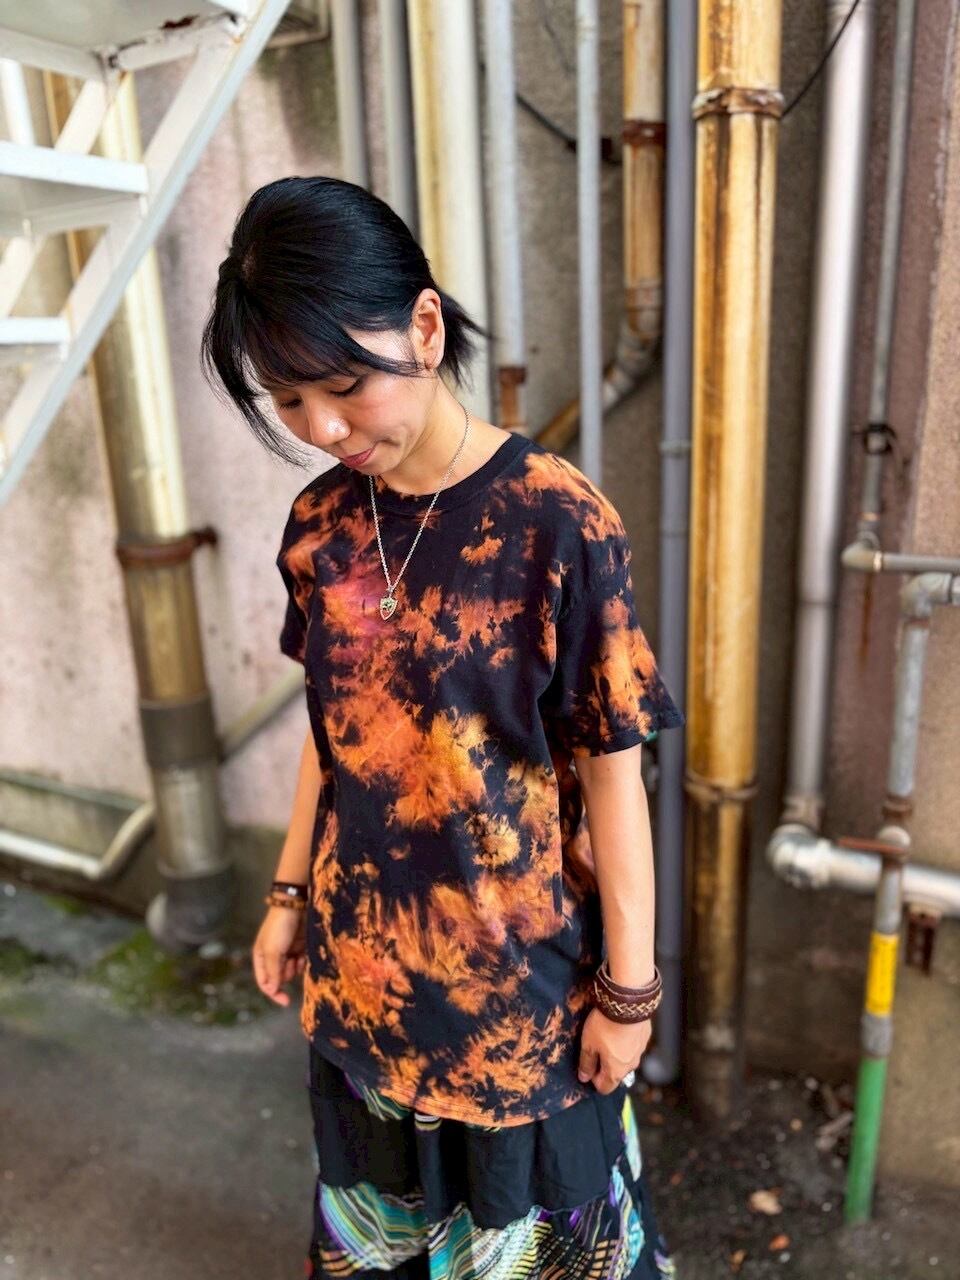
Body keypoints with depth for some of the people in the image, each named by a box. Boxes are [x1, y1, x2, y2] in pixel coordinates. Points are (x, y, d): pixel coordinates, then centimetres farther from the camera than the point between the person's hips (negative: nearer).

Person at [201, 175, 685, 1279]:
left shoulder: (557, 523, -21)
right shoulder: (320, 523, -5)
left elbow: (611, 770, -16)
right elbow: (331, 727, 5)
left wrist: (629, 985, -8)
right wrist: (288, 893, 11)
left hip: (519, 966, -4)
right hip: (360, 958, 5)